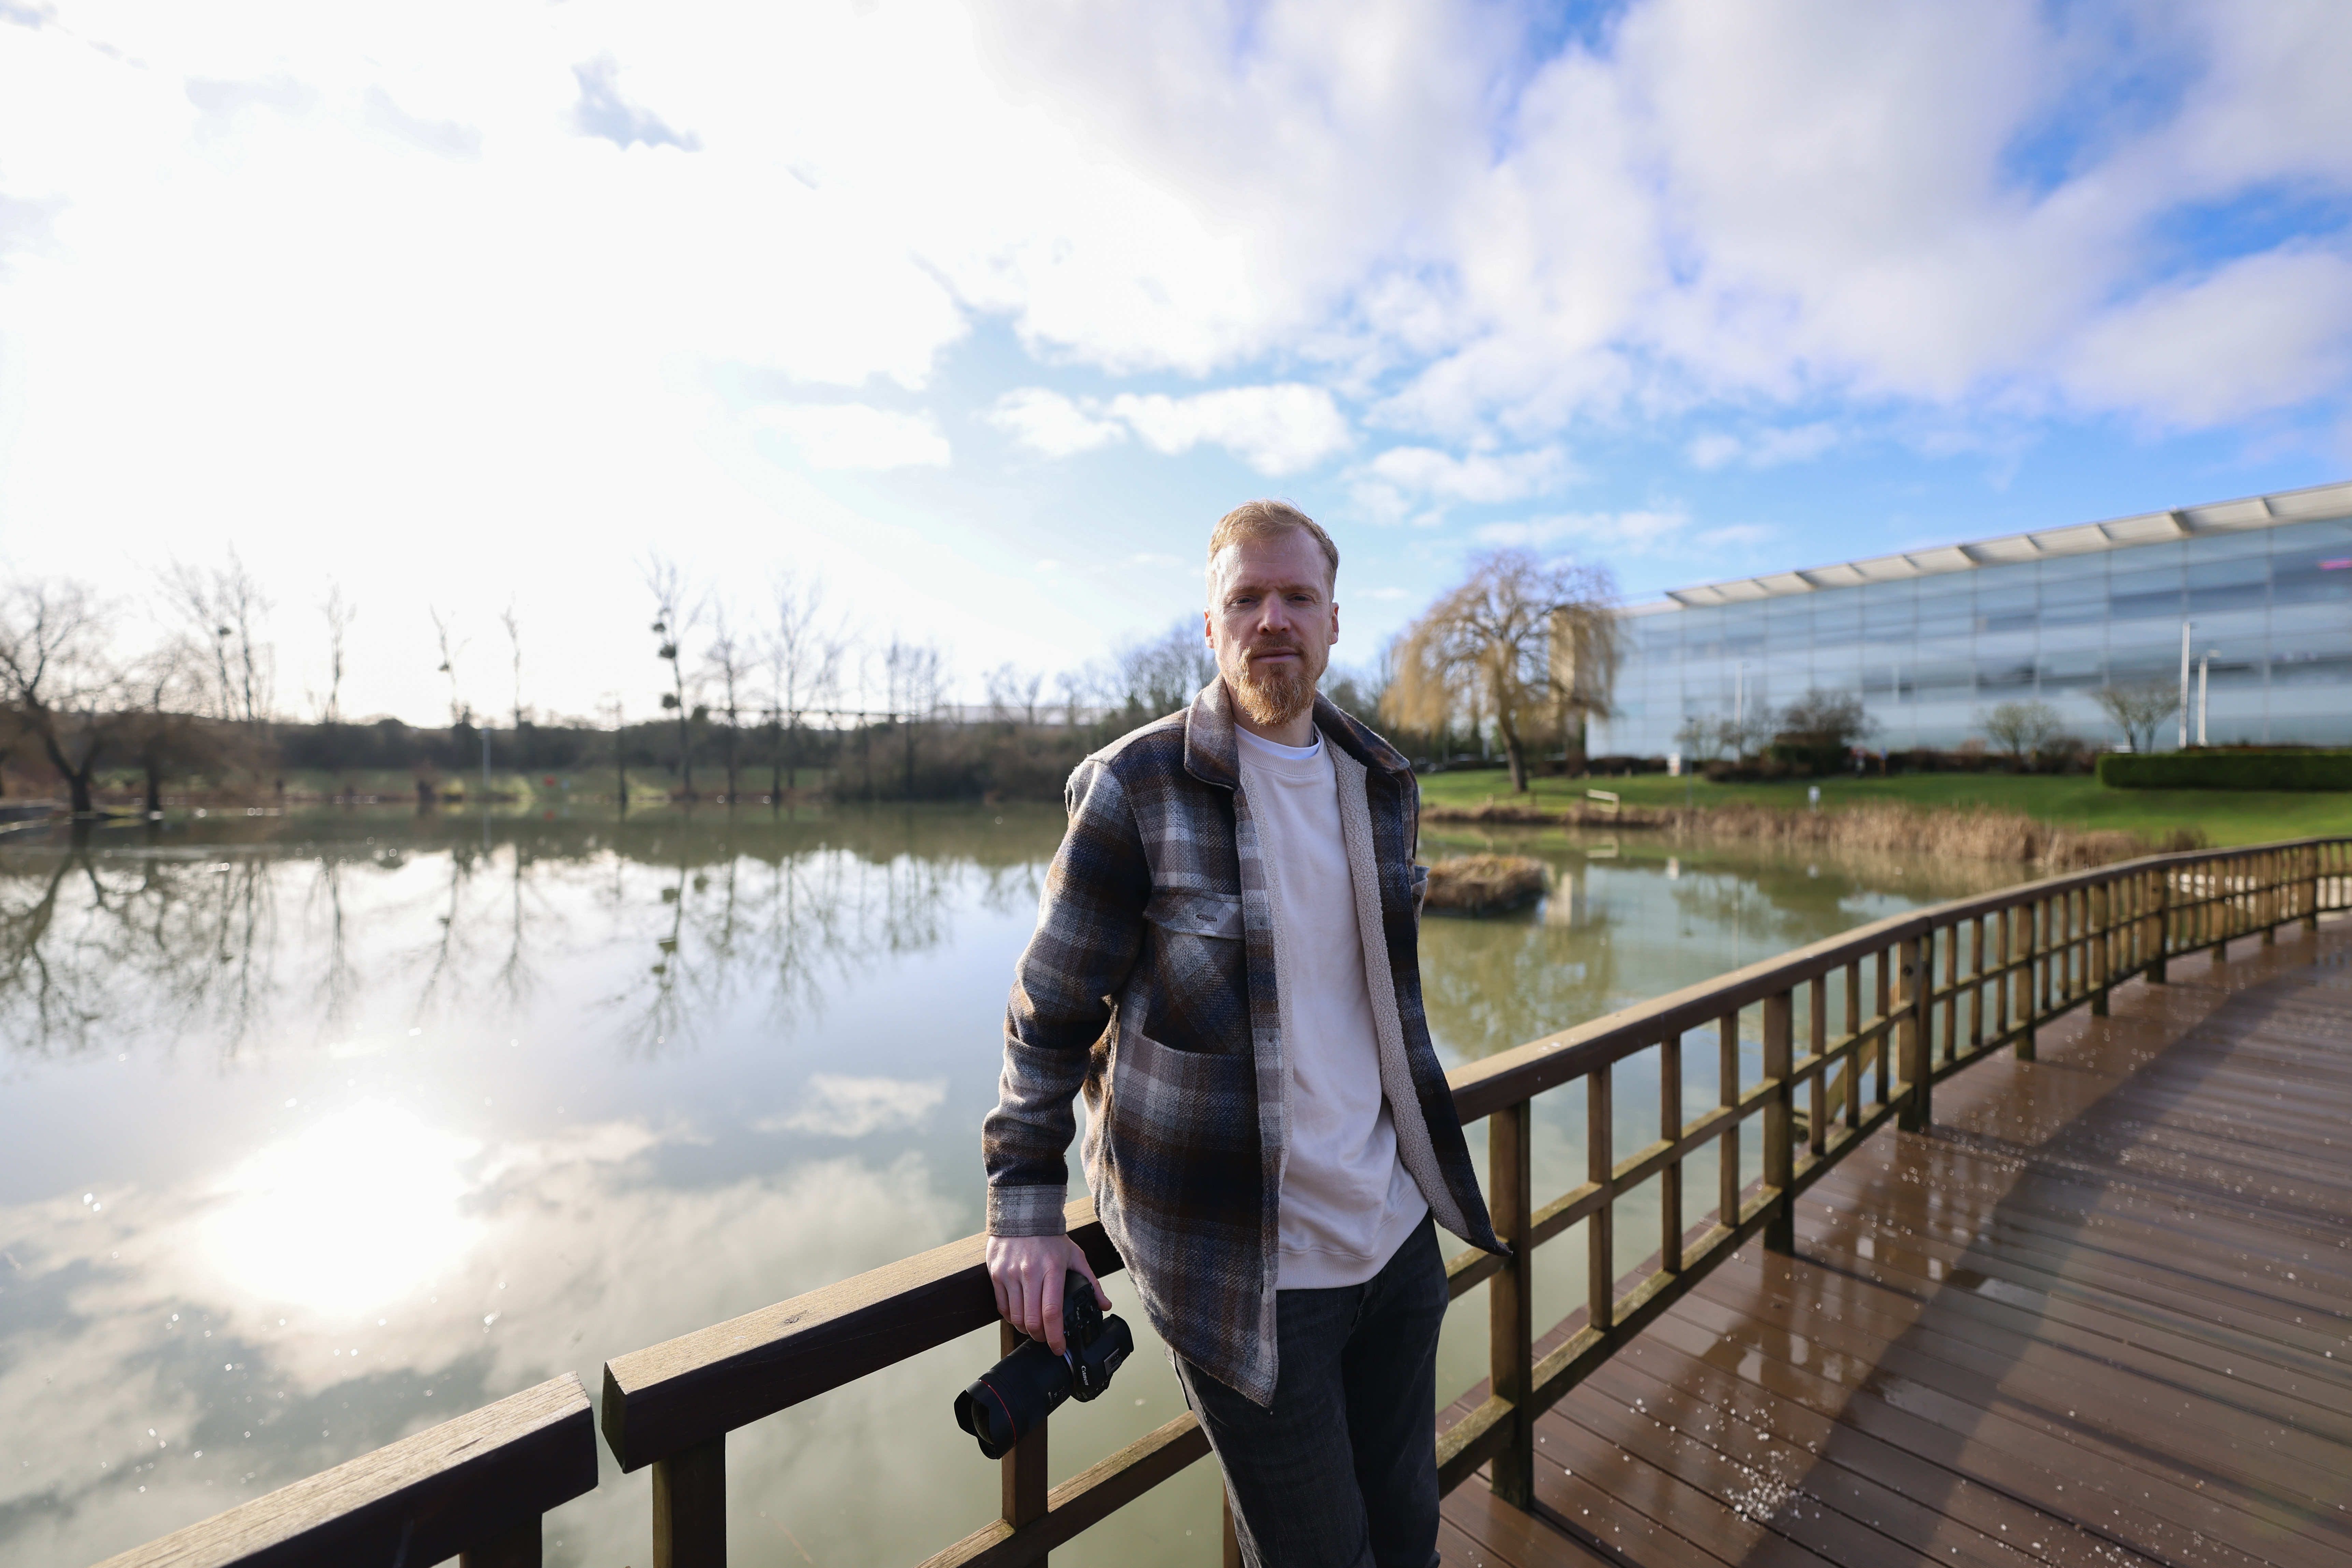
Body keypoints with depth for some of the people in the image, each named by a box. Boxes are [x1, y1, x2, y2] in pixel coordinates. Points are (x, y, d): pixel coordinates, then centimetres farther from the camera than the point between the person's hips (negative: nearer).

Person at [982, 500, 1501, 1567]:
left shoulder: (1381, 783, 3)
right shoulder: (1136, 789, -15)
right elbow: (1048, 1014, -8)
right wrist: (1025, 1207, -11)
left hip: (1397, 1236, 6)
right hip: (1243, 1269, -5)